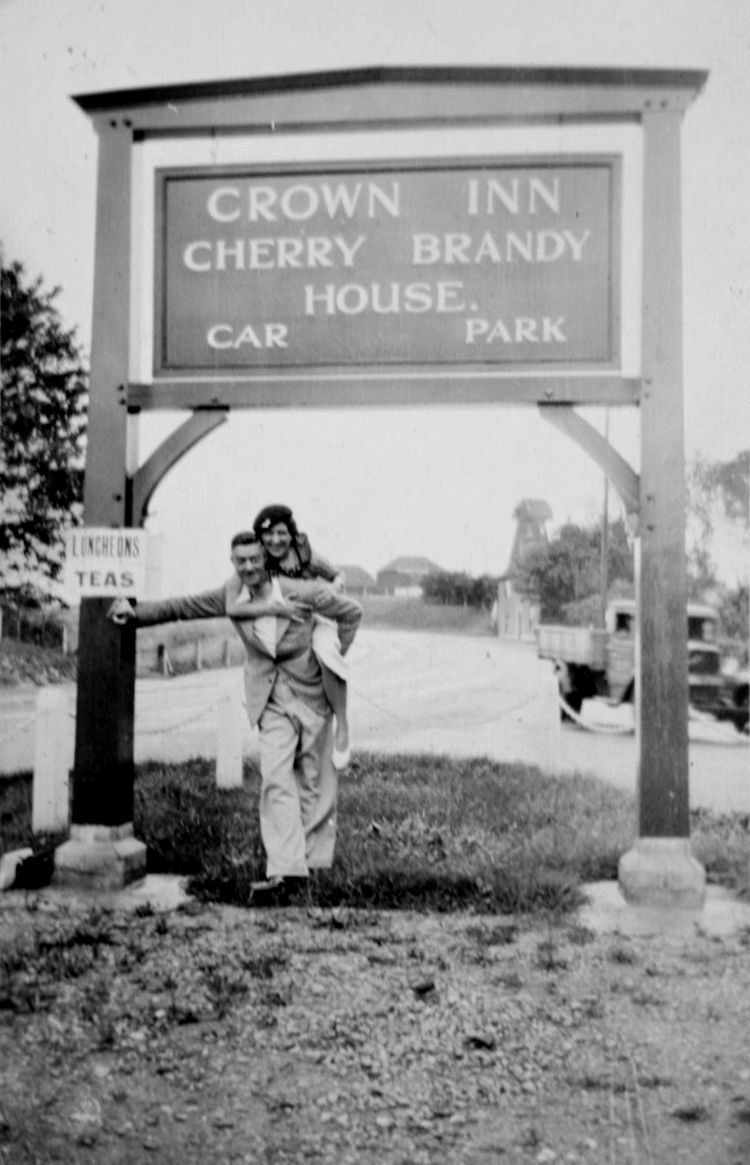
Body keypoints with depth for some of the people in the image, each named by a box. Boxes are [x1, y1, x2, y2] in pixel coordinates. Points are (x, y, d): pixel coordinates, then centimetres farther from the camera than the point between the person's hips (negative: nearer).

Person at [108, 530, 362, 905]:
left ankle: (314, 858, 24)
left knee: (315, 782, 8)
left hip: (311, 694, -1)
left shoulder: (300, 592, -14)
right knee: (275, 780, -14)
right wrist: (135, 612, -11)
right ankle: (286, 870, -17)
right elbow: (180, 607, 1)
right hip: (270, 701, 1)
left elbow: (351, 612, -2)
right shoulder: (230, 598, -5)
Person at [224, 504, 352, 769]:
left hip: (316, 620, -4)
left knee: (325, 651, -36)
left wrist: (334, 590, -22)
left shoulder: (308, 558, -21)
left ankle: (342, 725, -24)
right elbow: (232, 608, -32)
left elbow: (337, 577, 1)